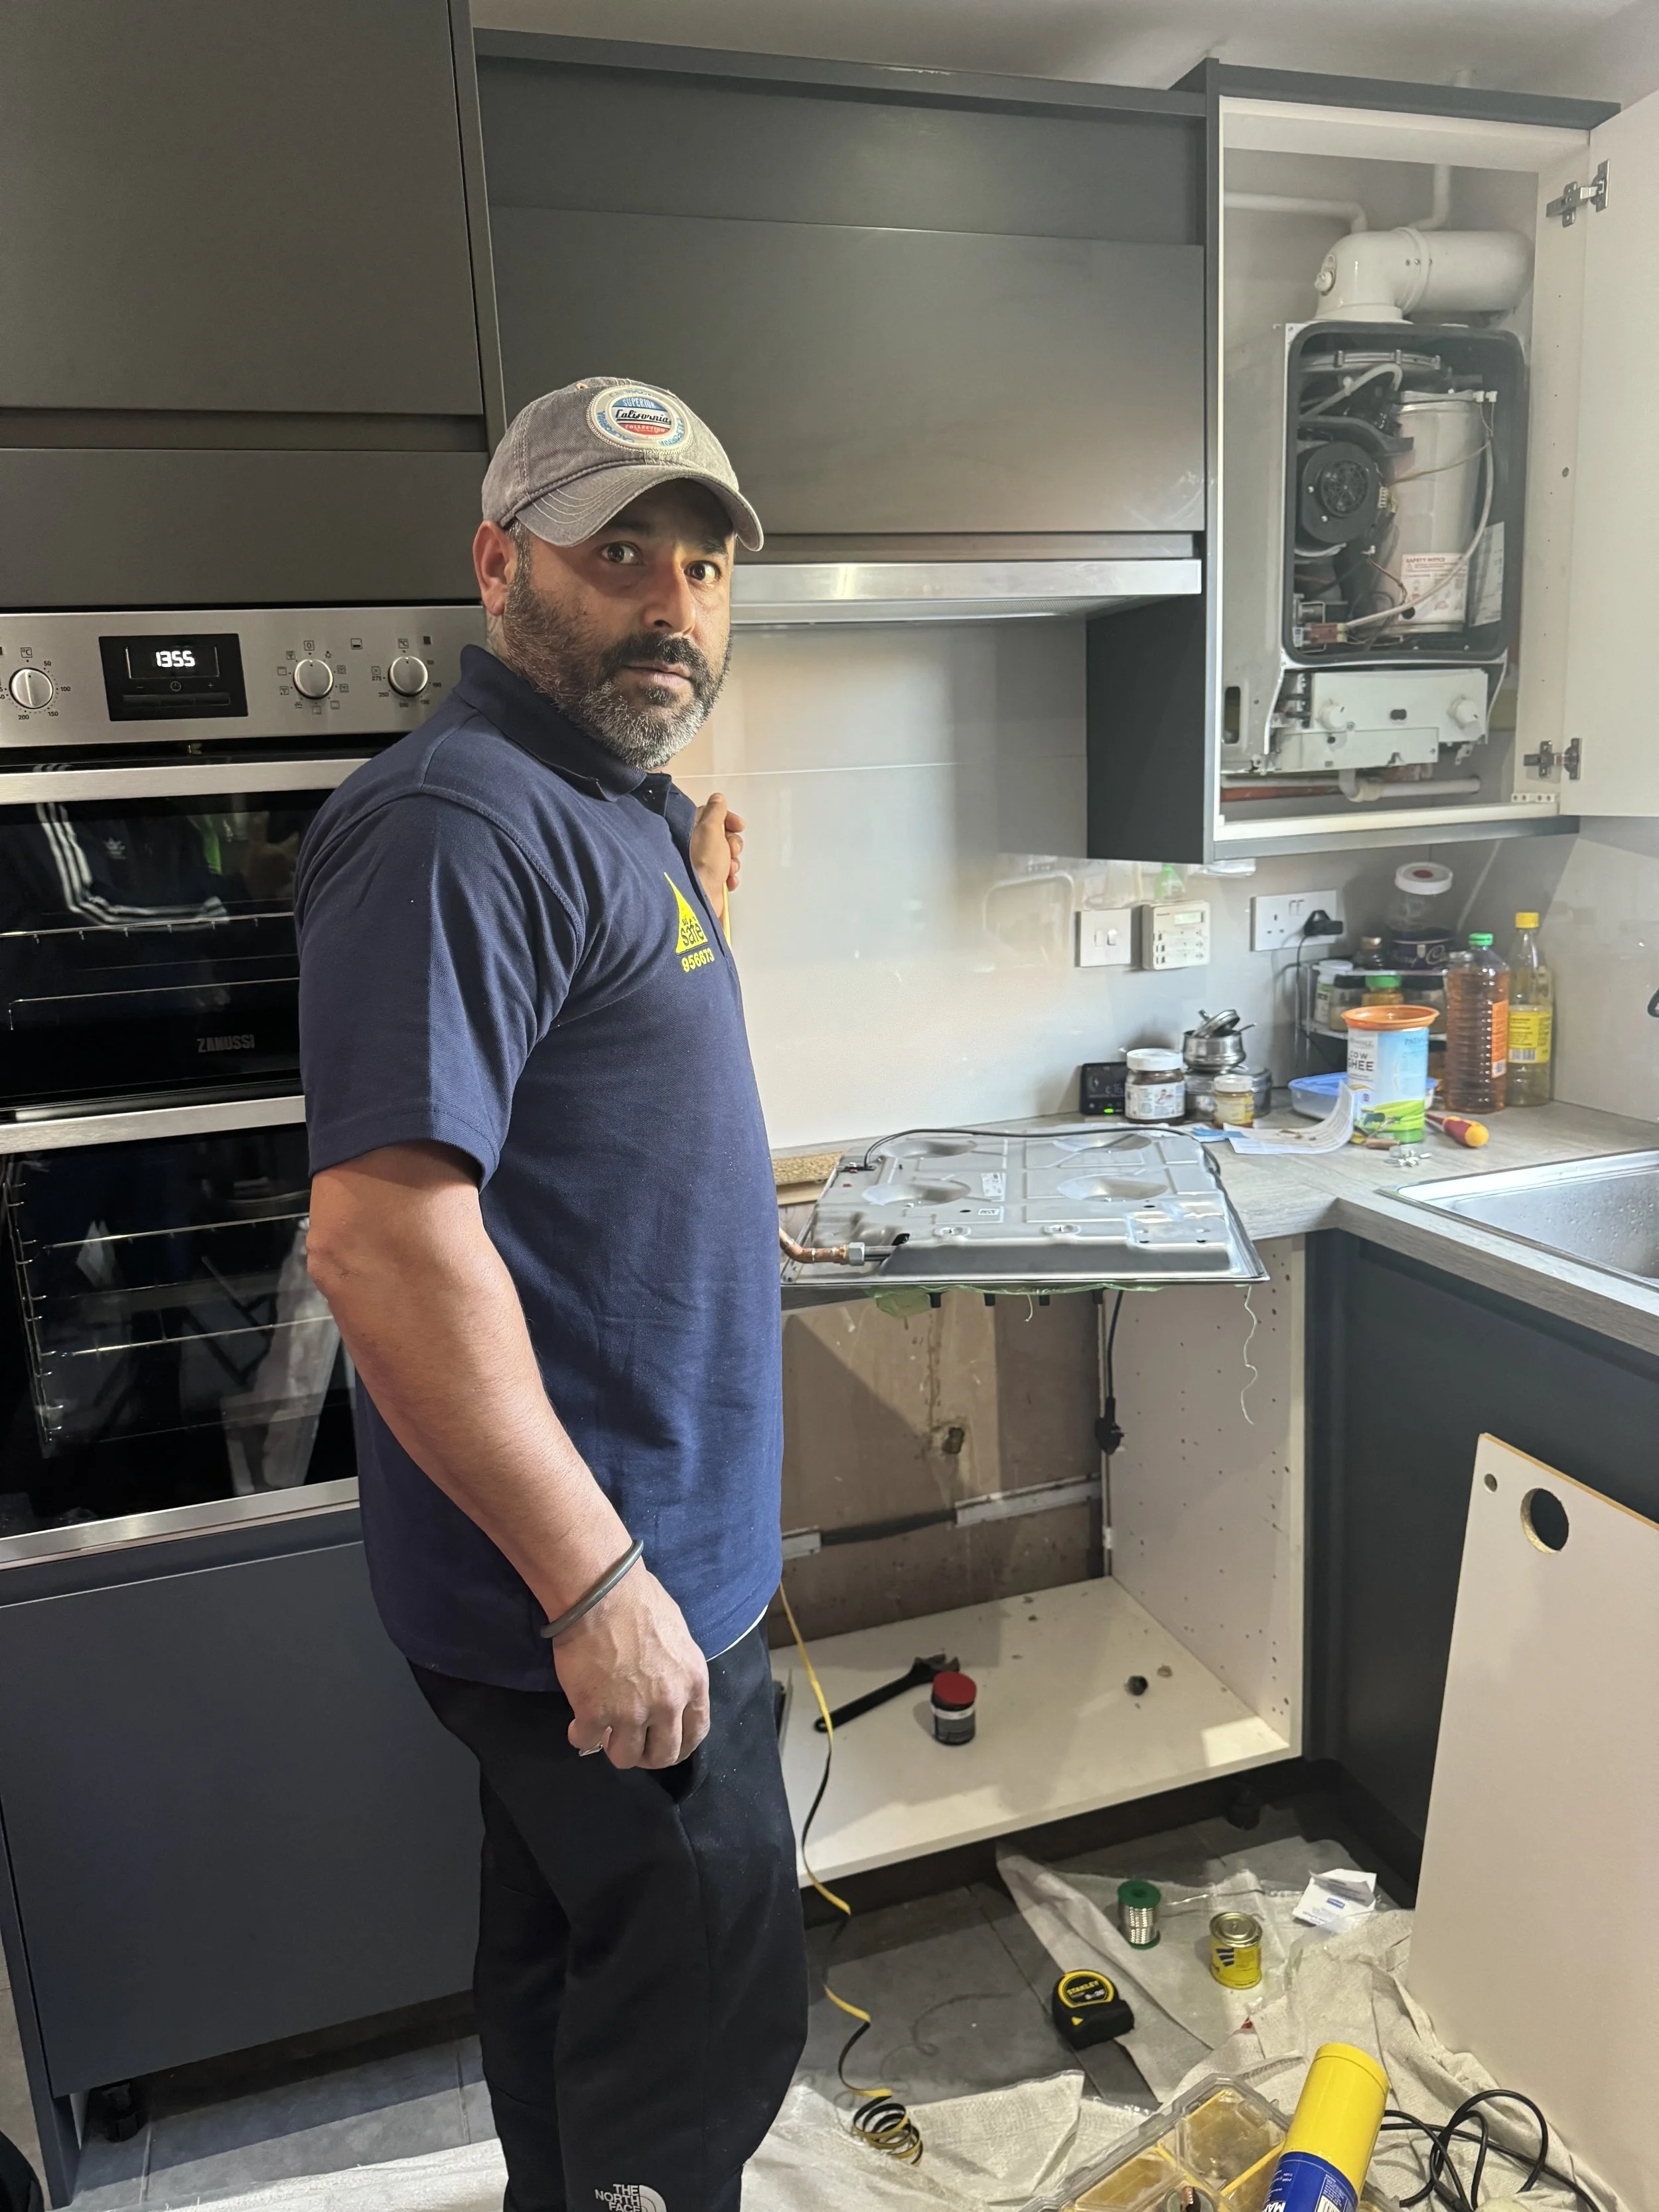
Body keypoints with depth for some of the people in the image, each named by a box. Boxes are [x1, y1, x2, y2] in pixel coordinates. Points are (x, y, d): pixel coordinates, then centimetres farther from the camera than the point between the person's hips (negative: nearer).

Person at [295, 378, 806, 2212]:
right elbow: (384, 1231, -30)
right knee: (709, 2000, 9)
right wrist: (596, 1580, -27)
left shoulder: (612, 798, 11)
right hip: (592, 1572, -10)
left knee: (562, 1931, 27)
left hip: (642, 1533, 10)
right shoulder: (466, 822, -22)